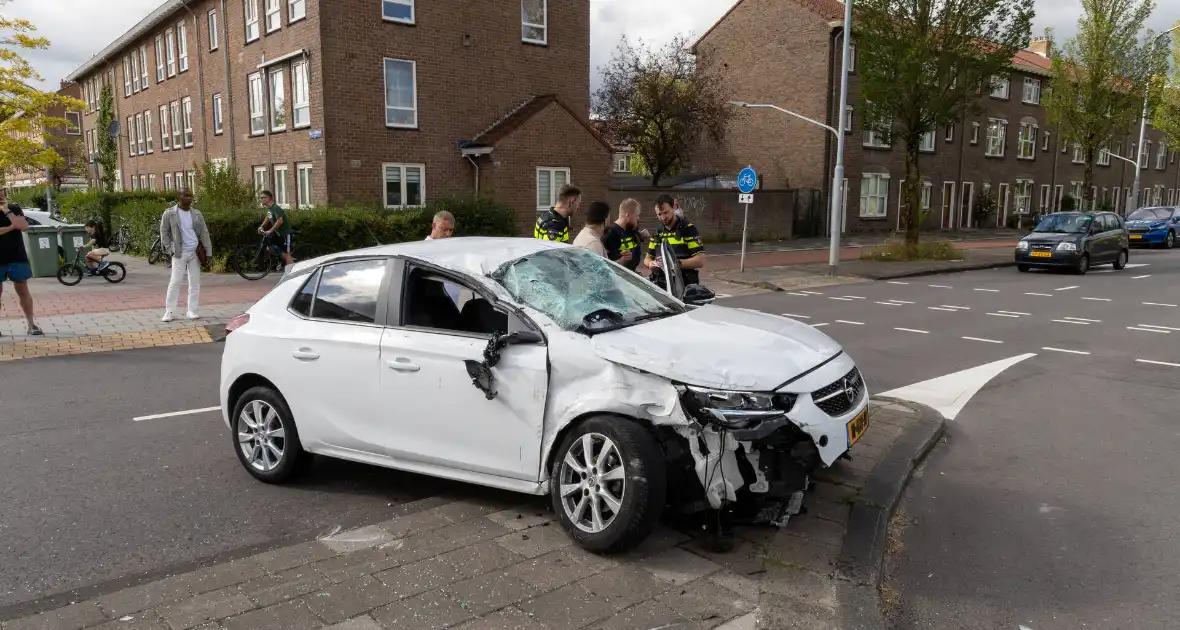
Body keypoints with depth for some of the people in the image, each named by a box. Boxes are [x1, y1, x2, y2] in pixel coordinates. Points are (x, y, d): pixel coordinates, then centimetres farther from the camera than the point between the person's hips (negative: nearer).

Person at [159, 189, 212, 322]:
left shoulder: (196, 214, 7)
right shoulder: (169, 213, -1)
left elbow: (204, 233, 8)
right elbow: (164, 232, 4)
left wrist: (208, 253, 2)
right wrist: (170, 249, -5)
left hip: (195, 252, 3)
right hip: (179, 253, -3)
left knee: (195, 282, 5)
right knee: (175, 282, -3)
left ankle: (191, 311, 13)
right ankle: (169, 312, 3)